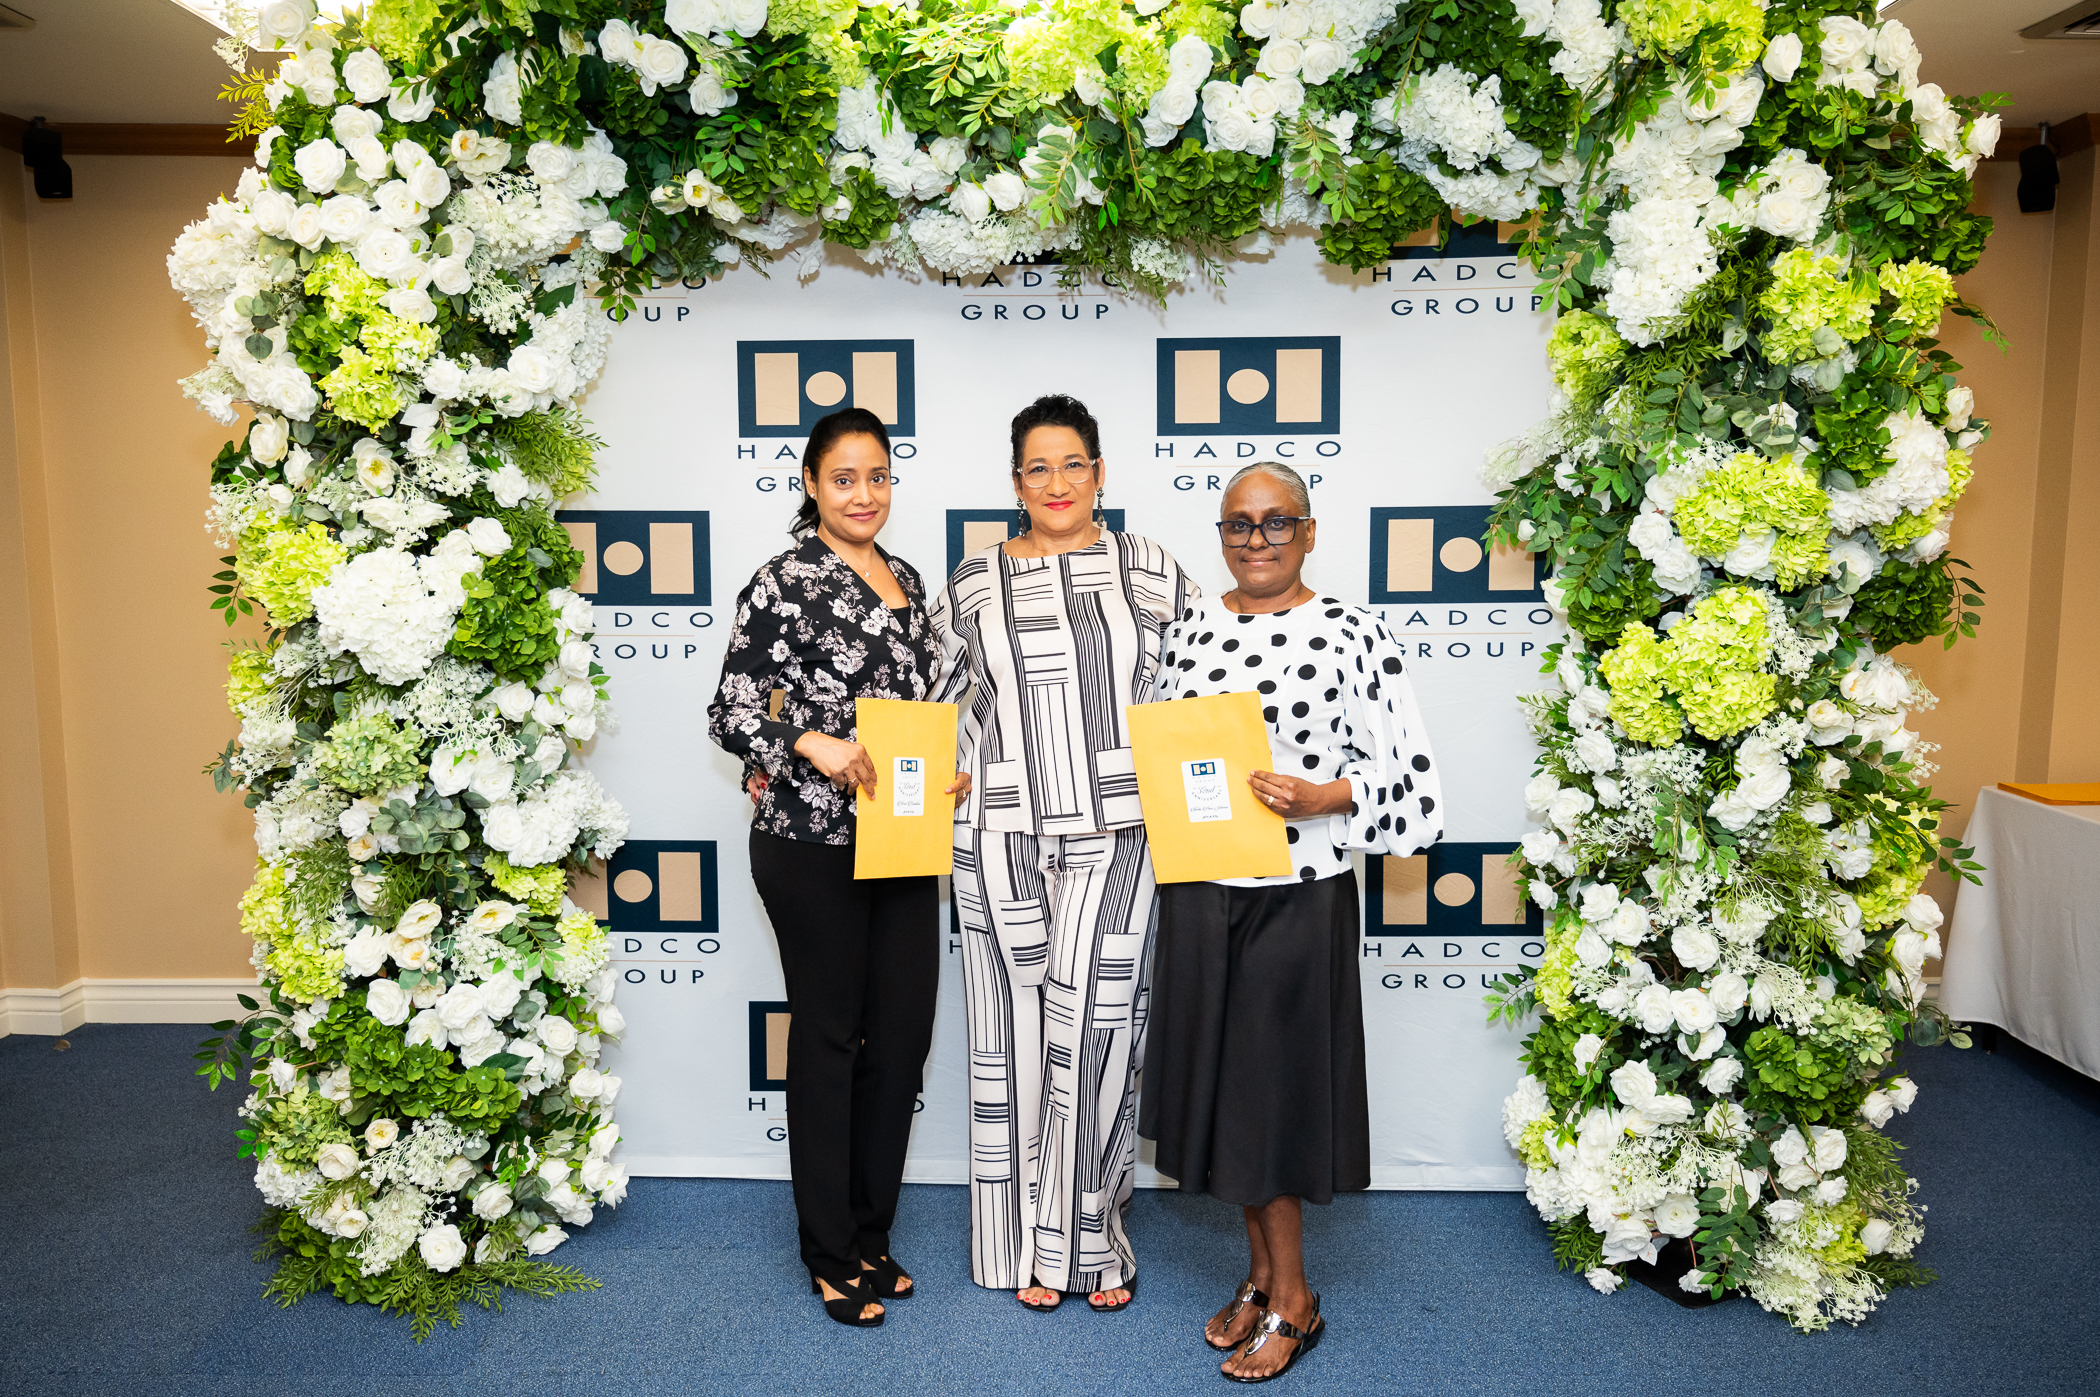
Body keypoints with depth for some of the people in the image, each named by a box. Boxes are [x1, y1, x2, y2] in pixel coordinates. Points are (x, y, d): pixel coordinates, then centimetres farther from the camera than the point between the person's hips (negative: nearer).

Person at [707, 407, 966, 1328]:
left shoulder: (908, 580, 14)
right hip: (814, 846, -6)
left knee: (903, 1034, 10)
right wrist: (813, 746, -25)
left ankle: (871, 1234, 29)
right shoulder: (785, 583, -7)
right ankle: (830, 1253, 22)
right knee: (830, 1036, 5)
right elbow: (731, 712, -10)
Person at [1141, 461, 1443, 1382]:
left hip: (1299, 896, -5)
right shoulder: (1190, 628, 6)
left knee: (1271, 1083, 4)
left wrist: (1325, 798, -22)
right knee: (1220, 1078, 13)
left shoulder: (1355, 637, -8)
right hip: (1199, 891, 5)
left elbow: (1416, 786, -9)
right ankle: (1263, 1275, 33)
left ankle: (1291, 1302, 25)